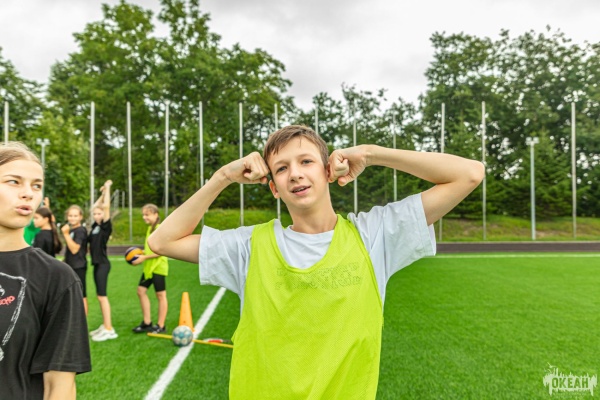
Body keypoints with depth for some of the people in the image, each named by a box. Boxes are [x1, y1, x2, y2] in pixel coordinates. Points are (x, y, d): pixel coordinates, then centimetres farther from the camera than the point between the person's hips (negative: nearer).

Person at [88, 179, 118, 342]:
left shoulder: (106, 226, -9)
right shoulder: (95, 226, 11)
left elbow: (106, 206, -16)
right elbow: (95, 207, 21)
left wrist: (108, 188, -8)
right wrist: (102, 193, 21)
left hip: (103, 264, -8)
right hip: (96, 264, 8)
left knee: (102, 296, -8)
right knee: (100, 296, 11)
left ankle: (109, 330, -5)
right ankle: (105, 326, 18)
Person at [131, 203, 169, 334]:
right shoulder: (150, 228, 12)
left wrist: (144, 257, -18)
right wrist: (141, 253, 5)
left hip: (158, 267, -9)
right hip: (148, 267, 9)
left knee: (160, 295, 1)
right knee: (141, 291, 9)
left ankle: (161, 326, 12)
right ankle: (147, 323, 20)